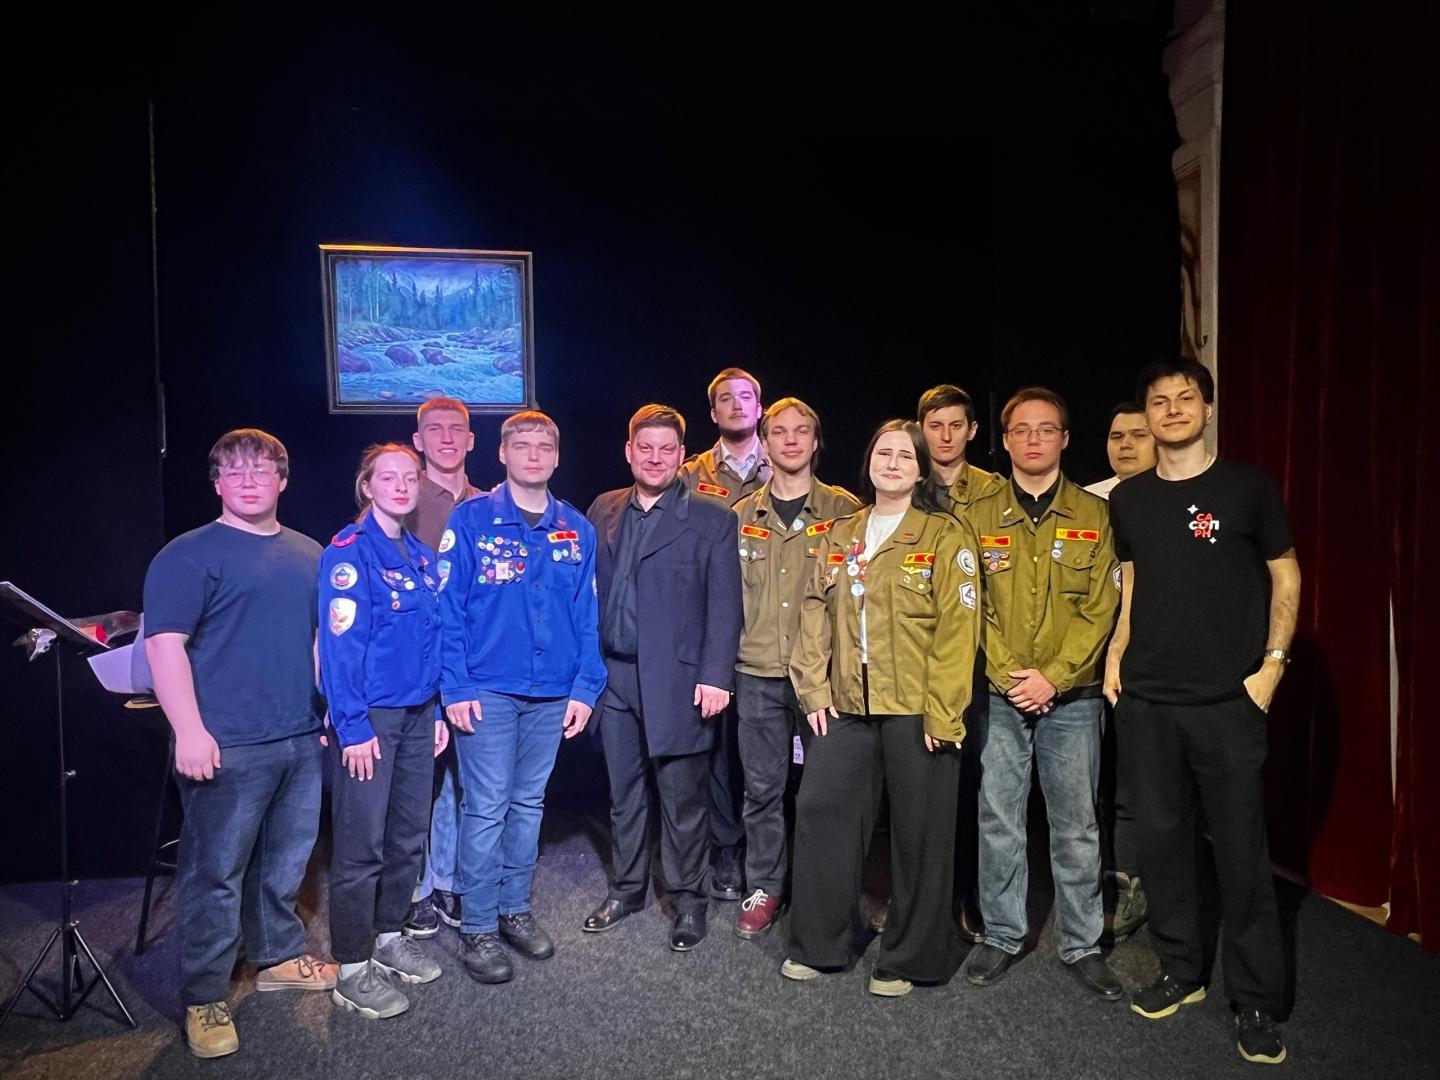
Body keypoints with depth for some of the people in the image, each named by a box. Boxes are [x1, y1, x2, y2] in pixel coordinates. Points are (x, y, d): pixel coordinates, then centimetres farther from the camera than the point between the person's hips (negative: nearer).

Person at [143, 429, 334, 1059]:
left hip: (302, 739, 6)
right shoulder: (189, 556, -6)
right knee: (217, 872, 2)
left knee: (286, 860, 17)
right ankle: (204, 1000, 17)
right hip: (228, 746, -6)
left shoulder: (308, 555, 14)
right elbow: (164, 644, -13)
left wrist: (331, 710, 16)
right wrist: (189, 731, -20)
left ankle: (279, 958, 35)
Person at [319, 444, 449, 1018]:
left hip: (417, 713, 7)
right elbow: (340, 642, -15)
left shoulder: (421, 556, 11)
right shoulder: (349, 550, -10)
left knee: (409, 833, 15)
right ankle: (351, 970, 14)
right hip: (370, 717, -7)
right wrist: (352, 725, -18)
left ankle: (390, 936, 32)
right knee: (362, 843, 1)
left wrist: (437, 711, 13)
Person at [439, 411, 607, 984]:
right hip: (487, 690, -3)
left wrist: (585, 687, 0)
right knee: (486, 809, 1)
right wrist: (456, 686, -12)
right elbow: (448, 608, -6)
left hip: (552, 693, 4)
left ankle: (515, 909, 31)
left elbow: (587, 615, 7)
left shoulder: (576, 529, 5)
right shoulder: (471, 519, -4)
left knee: (528, 803, 15)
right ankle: (478, 926, 17)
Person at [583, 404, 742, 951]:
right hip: (614, 675, 4)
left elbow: (724, 604, -6)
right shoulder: (603, 512, 9)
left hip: (677, 680, -4)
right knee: (624, 792, 17)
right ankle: (627, 889, 34)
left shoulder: (711, 519, -3)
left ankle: (688, 900, 23)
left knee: (682, 797, 6)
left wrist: (716, 676, -13)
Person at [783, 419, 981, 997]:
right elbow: (816, 613, 10)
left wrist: (941, 713, -14)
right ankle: (818, 943, 25)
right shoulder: (840, 535, 11)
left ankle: (909, 958, 26)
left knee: (919, 834, 7)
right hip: (847, 706, 5)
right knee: (820, 813, 6)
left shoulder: (946, 536, -4)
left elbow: (957, 628, -10)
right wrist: (814, 689, 2)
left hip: (916, 710, -4)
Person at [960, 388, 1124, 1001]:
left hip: (1072, 697, 0)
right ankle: (1002, 935, 25)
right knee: (998, 821, 8)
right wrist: (1011, 676, -10)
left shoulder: (1095, 516, 2)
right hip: (999, 696, 1)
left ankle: (1081, 945, 25)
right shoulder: (979, 517, 5)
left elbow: (1099, 610, -3)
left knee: (1076, 825, 8)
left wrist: (1052, 676, -12)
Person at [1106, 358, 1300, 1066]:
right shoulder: (1128, 498, 8)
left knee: (1240, 849, 2)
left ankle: (1256, 1001, 18)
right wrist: (1114, 656, 5)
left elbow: (1285, 575, 4)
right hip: (1144, 701, 3)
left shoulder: (1247, 487, 0)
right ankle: (1180, 971, 28)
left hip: (1228, 700, -3)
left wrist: (1273, 663, -5)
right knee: (1160, 838, 10)